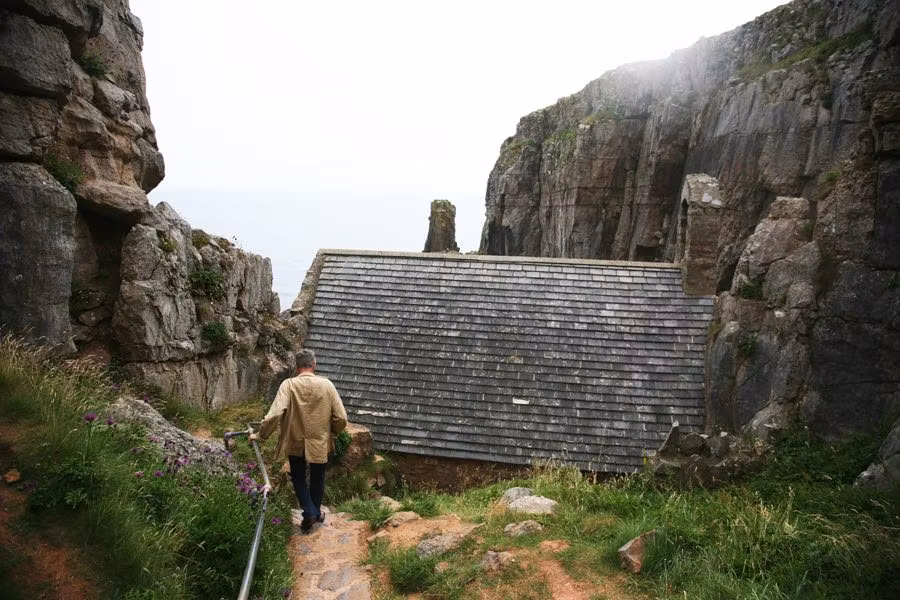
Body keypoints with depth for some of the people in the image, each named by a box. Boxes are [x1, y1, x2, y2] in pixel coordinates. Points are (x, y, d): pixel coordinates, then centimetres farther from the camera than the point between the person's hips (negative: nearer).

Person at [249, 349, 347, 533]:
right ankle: (316, 512, 38)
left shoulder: (288, 385, -15)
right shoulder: (326, 385, -12)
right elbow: (341, 418, -11)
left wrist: (260, 435, -9)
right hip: (320, 441, 1)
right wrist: (331, 431, 9)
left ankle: (309, 513, 10)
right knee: (317, 477, 24)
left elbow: (275, 414, -23)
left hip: (295, 442, -1)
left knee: (299, 477, 21)